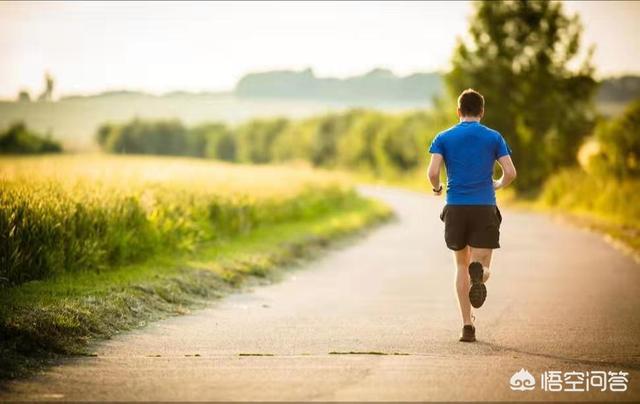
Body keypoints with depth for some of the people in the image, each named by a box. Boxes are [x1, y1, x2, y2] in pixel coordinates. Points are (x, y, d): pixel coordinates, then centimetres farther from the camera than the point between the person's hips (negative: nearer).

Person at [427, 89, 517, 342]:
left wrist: (436, 188, 15)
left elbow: (433, 172, -7)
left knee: (461, 266, 15)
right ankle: (478, 273, -37)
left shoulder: (444, 138, 5)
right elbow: (510, 172, -2)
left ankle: (468, 326, 9)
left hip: (455, 208, 1)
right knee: (483, 267, 3)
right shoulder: (494, 137, 5)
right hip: (485, 208, -1)